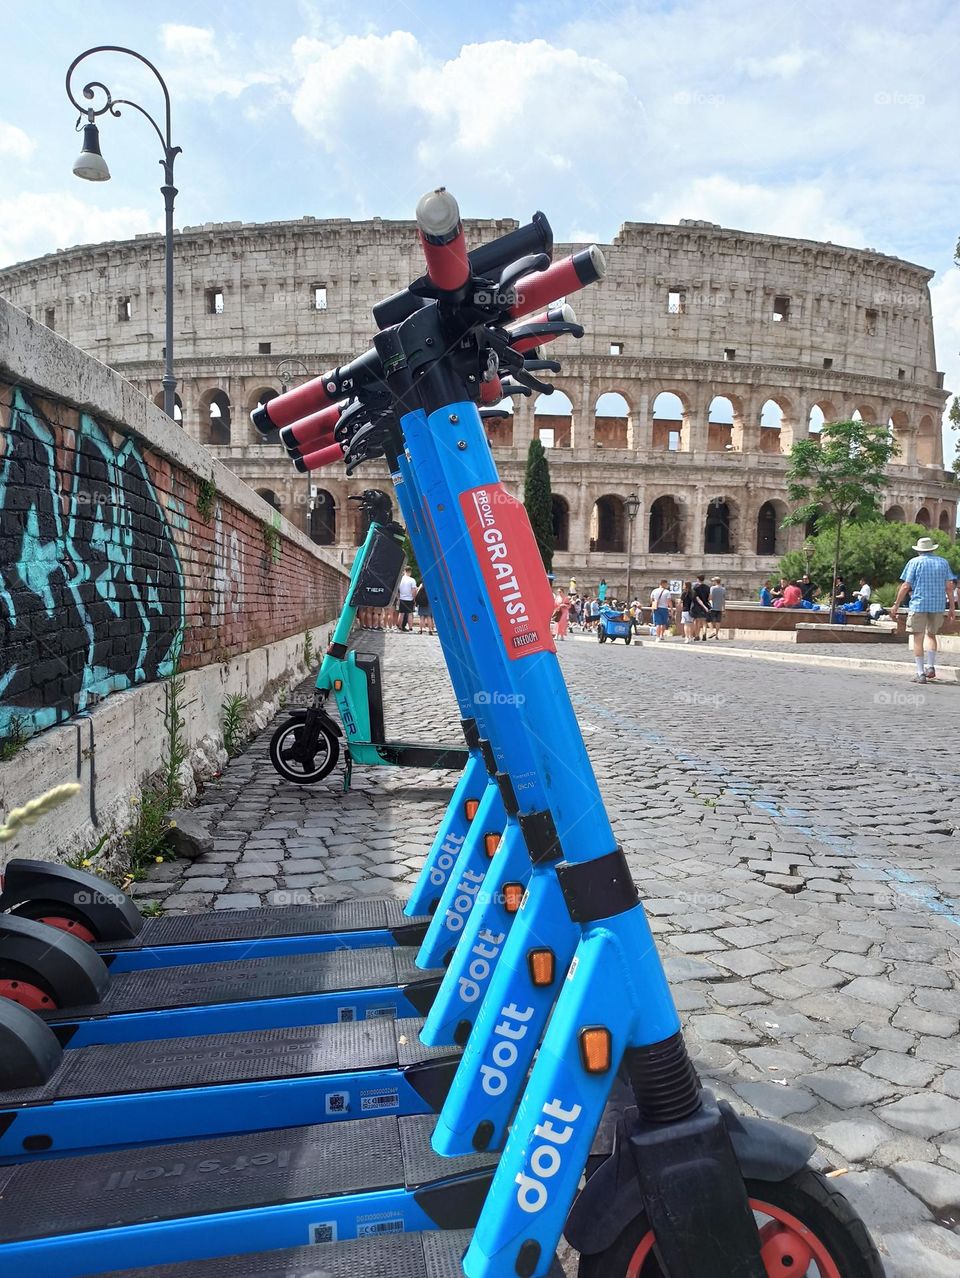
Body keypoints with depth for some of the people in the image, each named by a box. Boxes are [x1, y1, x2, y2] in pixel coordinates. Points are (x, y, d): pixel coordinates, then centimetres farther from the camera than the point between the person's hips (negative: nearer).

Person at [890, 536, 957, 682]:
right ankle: (931, 667, 11)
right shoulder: (943, 562, 10)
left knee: (918, 638, 0)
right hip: (938, 605, 3)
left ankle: (921, 674, -3)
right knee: (931, 635, 21)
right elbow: (949, 586, 5)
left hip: (918, 604, -3)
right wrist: (952, 607, 10)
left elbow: (905, 586, -6)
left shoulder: (914, 562, 0)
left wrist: (896, 605, -1)